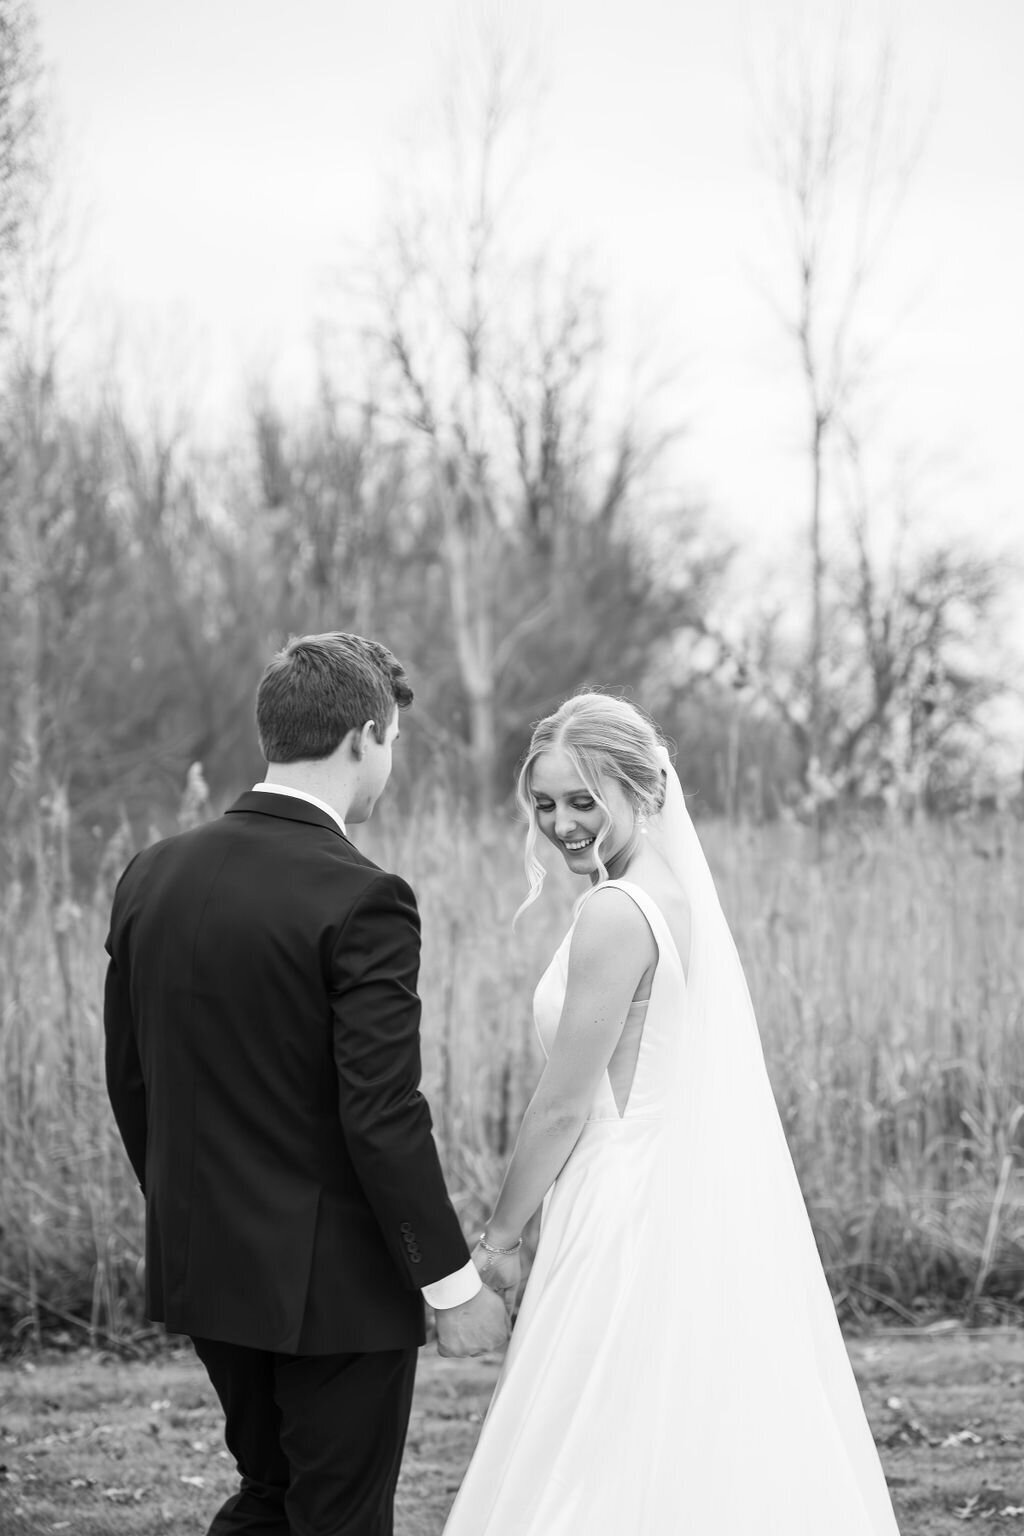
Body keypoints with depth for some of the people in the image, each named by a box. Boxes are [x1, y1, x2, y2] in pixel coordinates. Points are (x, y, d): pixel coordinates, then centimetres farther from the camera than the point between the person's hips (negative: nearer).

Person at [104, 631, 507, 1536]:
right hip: (335, 1280, -7)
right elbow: (383, 1118, -21)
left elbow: (129, 1082, 9)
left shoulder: (152, 876, 2)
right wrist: (452, 1283, -12)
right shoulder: (360, 902, -19)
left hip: (203, 1262, 7)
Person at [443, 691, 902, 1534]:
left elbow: (564, 1103, -14)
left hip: (635, 1224, -9)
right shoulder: (683, 893, 11)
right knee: (719, 1467, 13)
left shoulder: (615, 912, -16)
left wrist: (500, 1236, -2)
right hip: (708, 1218, 9)